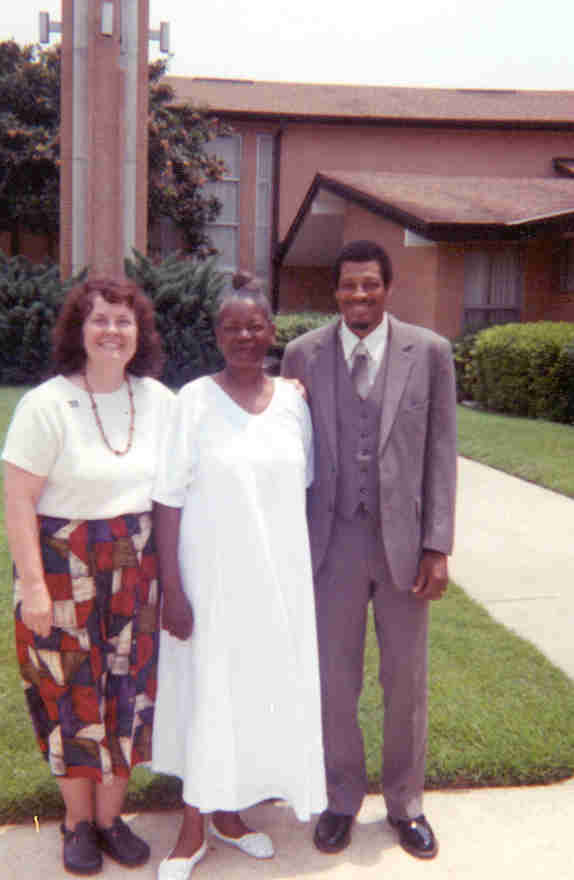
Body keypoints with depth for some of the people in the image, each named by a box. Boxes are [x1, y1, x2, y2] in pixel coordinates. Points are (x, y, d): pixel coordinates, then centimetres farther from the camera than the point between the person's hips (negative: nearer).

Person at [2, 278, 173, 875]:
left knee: (128, 690, 11)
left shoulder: (159, 401, 2)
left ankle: (110, 816, 30)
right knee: (72, 693, 8)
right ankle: (78, 822, 29)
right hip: (64, 568, -3)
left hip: (137, 572, 4)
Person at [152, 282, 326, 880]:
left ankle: (229, 811, 37)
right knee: (204, 694, 6)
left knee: (262, 691, 15)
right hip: (212, 578, -4)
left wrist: (307, 573, 10)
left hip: (278, 578, 4)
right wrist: (172, 589, -13)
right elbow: (168, 500, -11)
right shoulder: (195, 400, -10)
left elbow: (303, 489, 9)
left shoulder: (292, 399, 1)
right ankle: (193, 830, 27)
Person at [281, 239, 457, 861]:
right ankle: (342, 800, 35)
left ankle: (405, 804, 36)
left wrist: (437, 546, -6)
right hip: (332, 542, 1)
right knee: (334, 682, 12)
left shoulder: (429, 352, -3)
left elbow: (441, 453, -2)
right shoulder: (303, 354, -1)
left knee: (406, 682, 14)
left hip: (403, 541, 0)